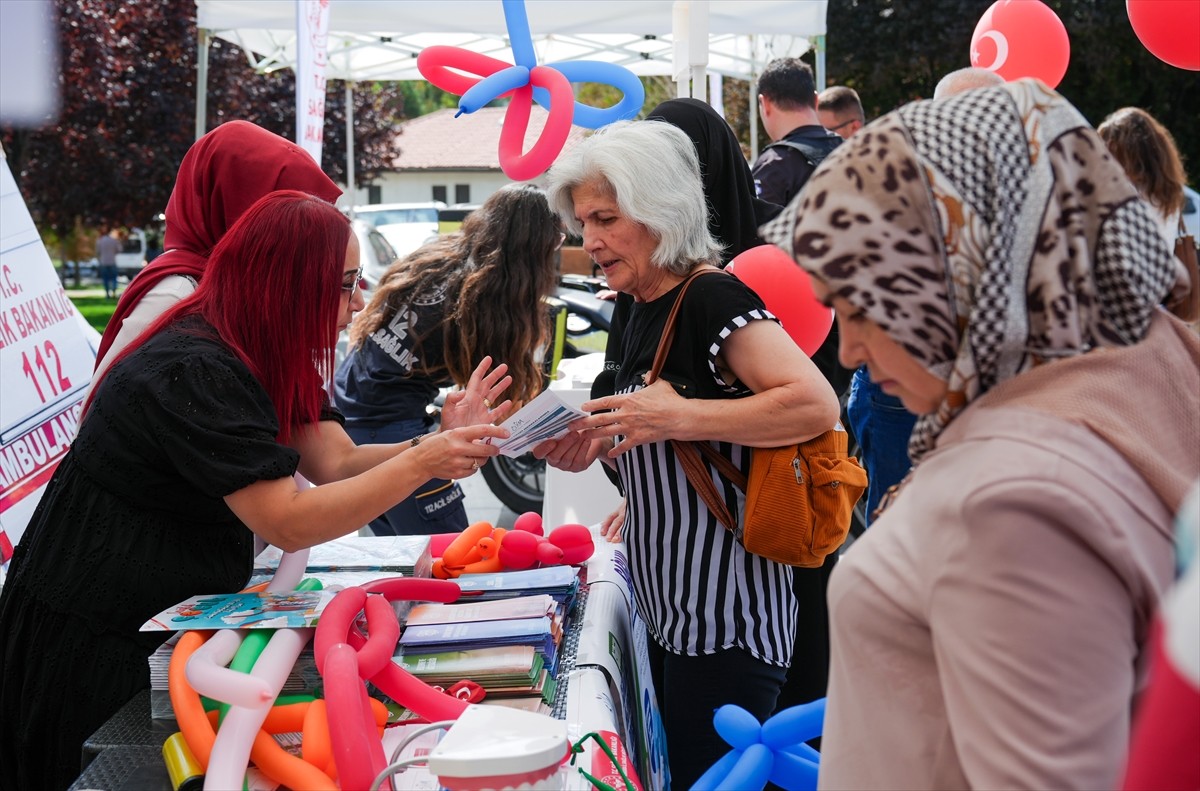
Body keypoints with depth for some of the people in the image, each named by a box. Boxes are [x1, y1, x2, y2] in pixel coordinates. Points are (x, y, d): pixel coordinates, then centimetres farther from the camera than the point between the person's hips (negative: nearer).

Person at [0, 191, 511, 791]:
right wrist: (421, 464, -35)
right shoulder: (191, 372, -27)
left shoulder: (271, 356, 3)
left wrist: (444, 443, -21)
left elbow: (337, 463, -7)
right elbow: (288, 524, -32)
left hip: (179, 620, 9)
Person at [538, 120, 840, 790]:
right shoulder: (647, 307, 12)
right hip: (670, 610, 10)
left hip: (725, 622, -10)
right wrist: (593, 447, 5)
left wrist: (680, 417, -29)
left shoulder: (714, 300, -16)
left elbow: (817, 404, -29)